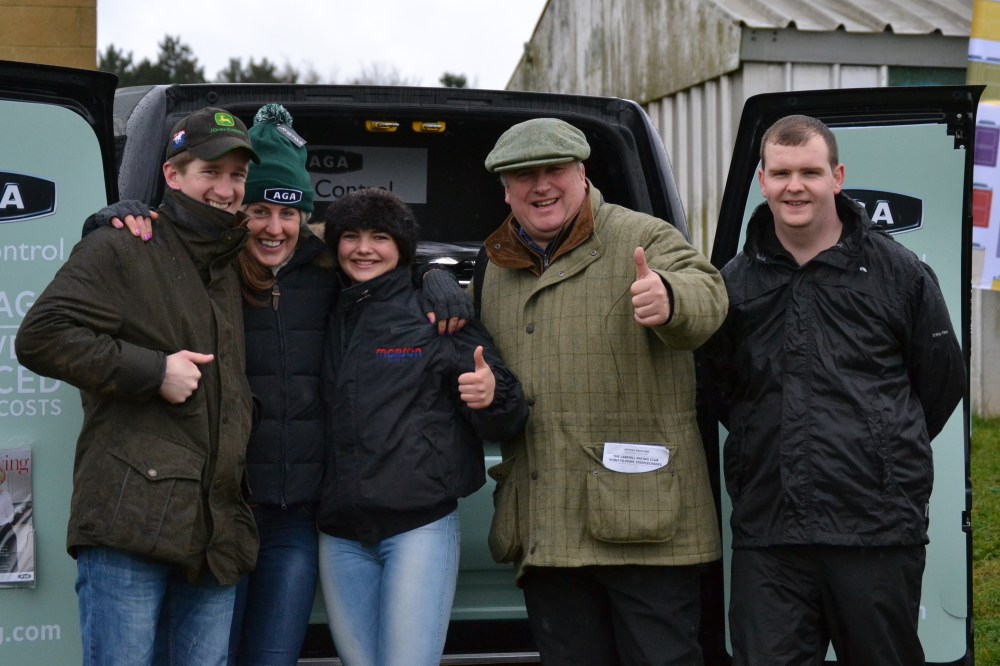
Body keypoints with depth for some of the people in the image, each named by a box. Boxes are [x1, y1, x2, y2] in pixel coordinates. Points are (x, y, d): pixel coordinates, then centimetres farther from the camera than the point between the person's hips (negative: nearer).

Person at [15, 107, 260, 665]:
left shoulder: (231, 269, 24)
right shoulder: (122, 251, 0)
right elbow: (41, 337, -12)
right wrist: (153, 371, -14)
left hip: (218, 530, 7)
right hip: (131, 520, -7)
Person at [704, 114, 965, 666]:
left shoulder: (898, 273, 4)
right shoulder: (735, 282, 10)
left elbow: (942, 379, 11)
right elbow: (719, 390, 20)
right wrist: (775, 447, 12)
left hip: (878, 530, -2)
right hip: (765, 531, 2)